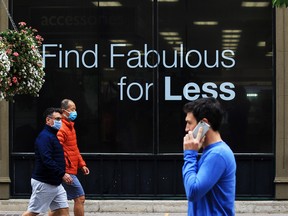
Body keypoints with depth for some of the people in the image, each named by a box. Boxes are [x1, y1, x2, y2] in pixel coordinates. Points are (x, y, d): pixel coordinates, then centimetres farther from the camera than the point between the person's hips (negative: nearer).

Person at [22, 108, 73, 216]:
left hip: (55, 183, 10)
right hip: (43, 183, -10)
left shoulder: (53, 136, 15)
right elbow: (47, 160, -26)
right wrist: (62, 174, -25)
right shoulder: (44, 136, -17)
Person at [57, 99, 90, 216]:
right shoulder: (61, 129, -16)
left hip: (69, 171, 10)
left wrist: (82, 164, 20)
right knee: (80, 198, -6)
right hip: (67, 171, -10)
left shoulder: (70, 126, 17)